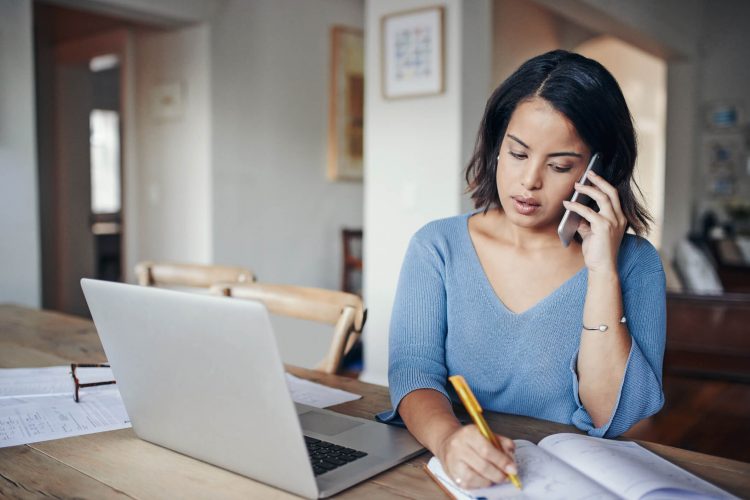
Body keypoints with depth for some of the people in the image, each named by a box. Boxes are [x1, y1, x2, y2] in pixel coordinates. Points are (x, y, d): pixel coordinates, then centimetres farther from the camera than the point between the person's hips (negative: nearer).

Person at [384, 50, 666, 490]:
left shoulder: (634, 263, -2)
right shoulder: (437, 246, 1)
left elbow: (613, 420, -9)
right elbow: (412, 368, -8)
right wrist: (447, 437, -27)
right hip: (454, 475, 2)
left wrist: (603, 272, -15)